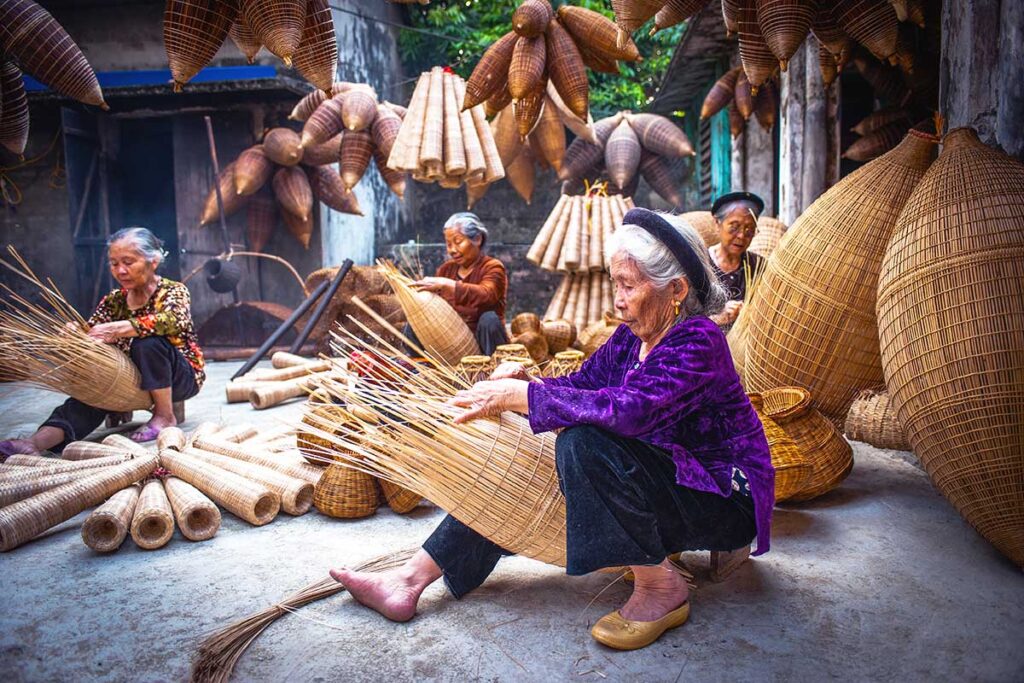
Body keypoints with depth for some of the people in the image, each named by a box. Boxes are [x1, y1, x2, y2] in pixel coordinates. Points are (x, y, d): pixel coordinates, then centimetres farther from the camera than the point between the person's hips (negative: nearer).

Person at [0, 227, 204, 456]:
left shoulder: (173, 291, -8)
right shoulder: (113, 301, 8)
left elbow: (174, 320, -32)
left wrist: (118, 329, -43)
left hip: (183, 376, -4)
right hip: (135, 380, 4)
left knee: (147, 342, -31)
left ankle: (165, 416, -18)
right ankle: (39, 441, -42)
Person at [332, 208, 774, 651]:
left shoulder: (698, 341, -24)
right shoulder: (632, 337, 2)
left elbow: (628, 409, -38)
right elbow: (580, 384, 7)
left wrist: (520, 395, -32)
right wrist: (519, 384, -14)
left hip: (724, 498, -8)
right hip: (663, 481, 8)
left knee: (583, 443, -31)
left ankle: (661, 587, -15)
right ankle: (413, 579, 3)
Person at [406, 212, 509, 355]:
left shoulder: (492, 267, -8)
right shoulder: (446, 268, 10)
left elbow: (485, 296, -30)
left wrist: (445, 284, -37)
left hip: (481, 343, -4)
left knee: (489, 318, -33)